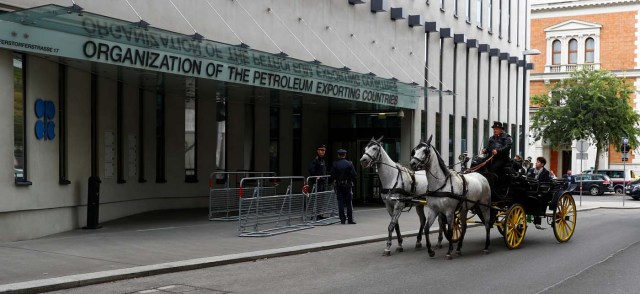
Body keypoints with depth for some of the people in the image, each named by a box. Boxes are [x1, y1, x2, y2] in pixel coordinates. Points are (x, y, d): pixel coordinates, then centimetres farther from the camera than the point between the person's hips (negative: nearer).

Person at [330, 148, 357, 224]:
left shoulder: (335, 164, -4)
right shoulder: (349, 163, -6)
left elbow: (332, 175, -5)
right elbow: (353, 174, -8)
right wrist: (351, 180, 8)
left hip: (338, 185, 1)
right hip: (347, 185, 0)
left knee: (340, 203, 5)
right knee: (349, 203, 6)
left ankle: (342, 219, 4)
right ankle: (350, 220, 6)